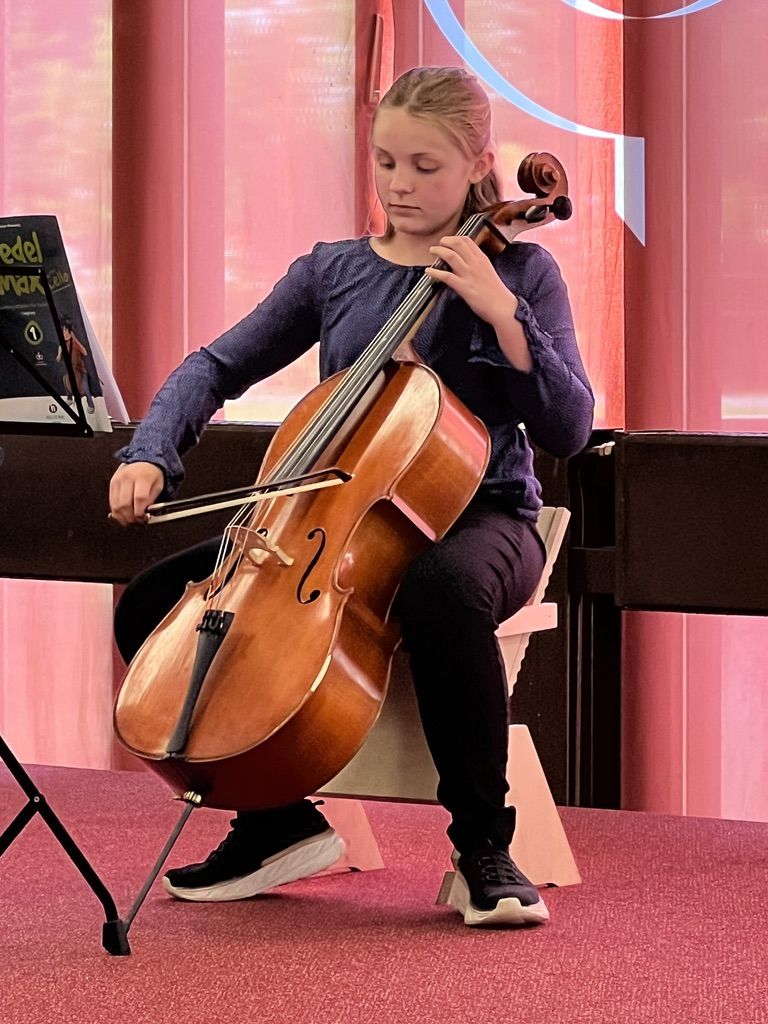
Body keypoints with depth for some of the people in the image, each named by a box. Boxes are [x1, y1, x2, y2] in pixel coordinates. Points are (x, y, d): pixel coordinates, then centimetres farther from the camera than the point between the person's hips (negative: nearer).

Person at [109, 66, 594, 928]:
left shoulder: (517, 272, 1)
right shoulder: (332, 272, 11)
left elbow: (567, 431, -6)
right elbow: (216, 368, 12)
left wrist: (502, 314, -17)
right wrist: (150, 454, -6)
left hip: (474, 515, -5)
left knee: (442, 591, -43)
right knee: (152, 606, -13)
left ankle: (484, 844, -26)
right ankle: (281, 824, -1)